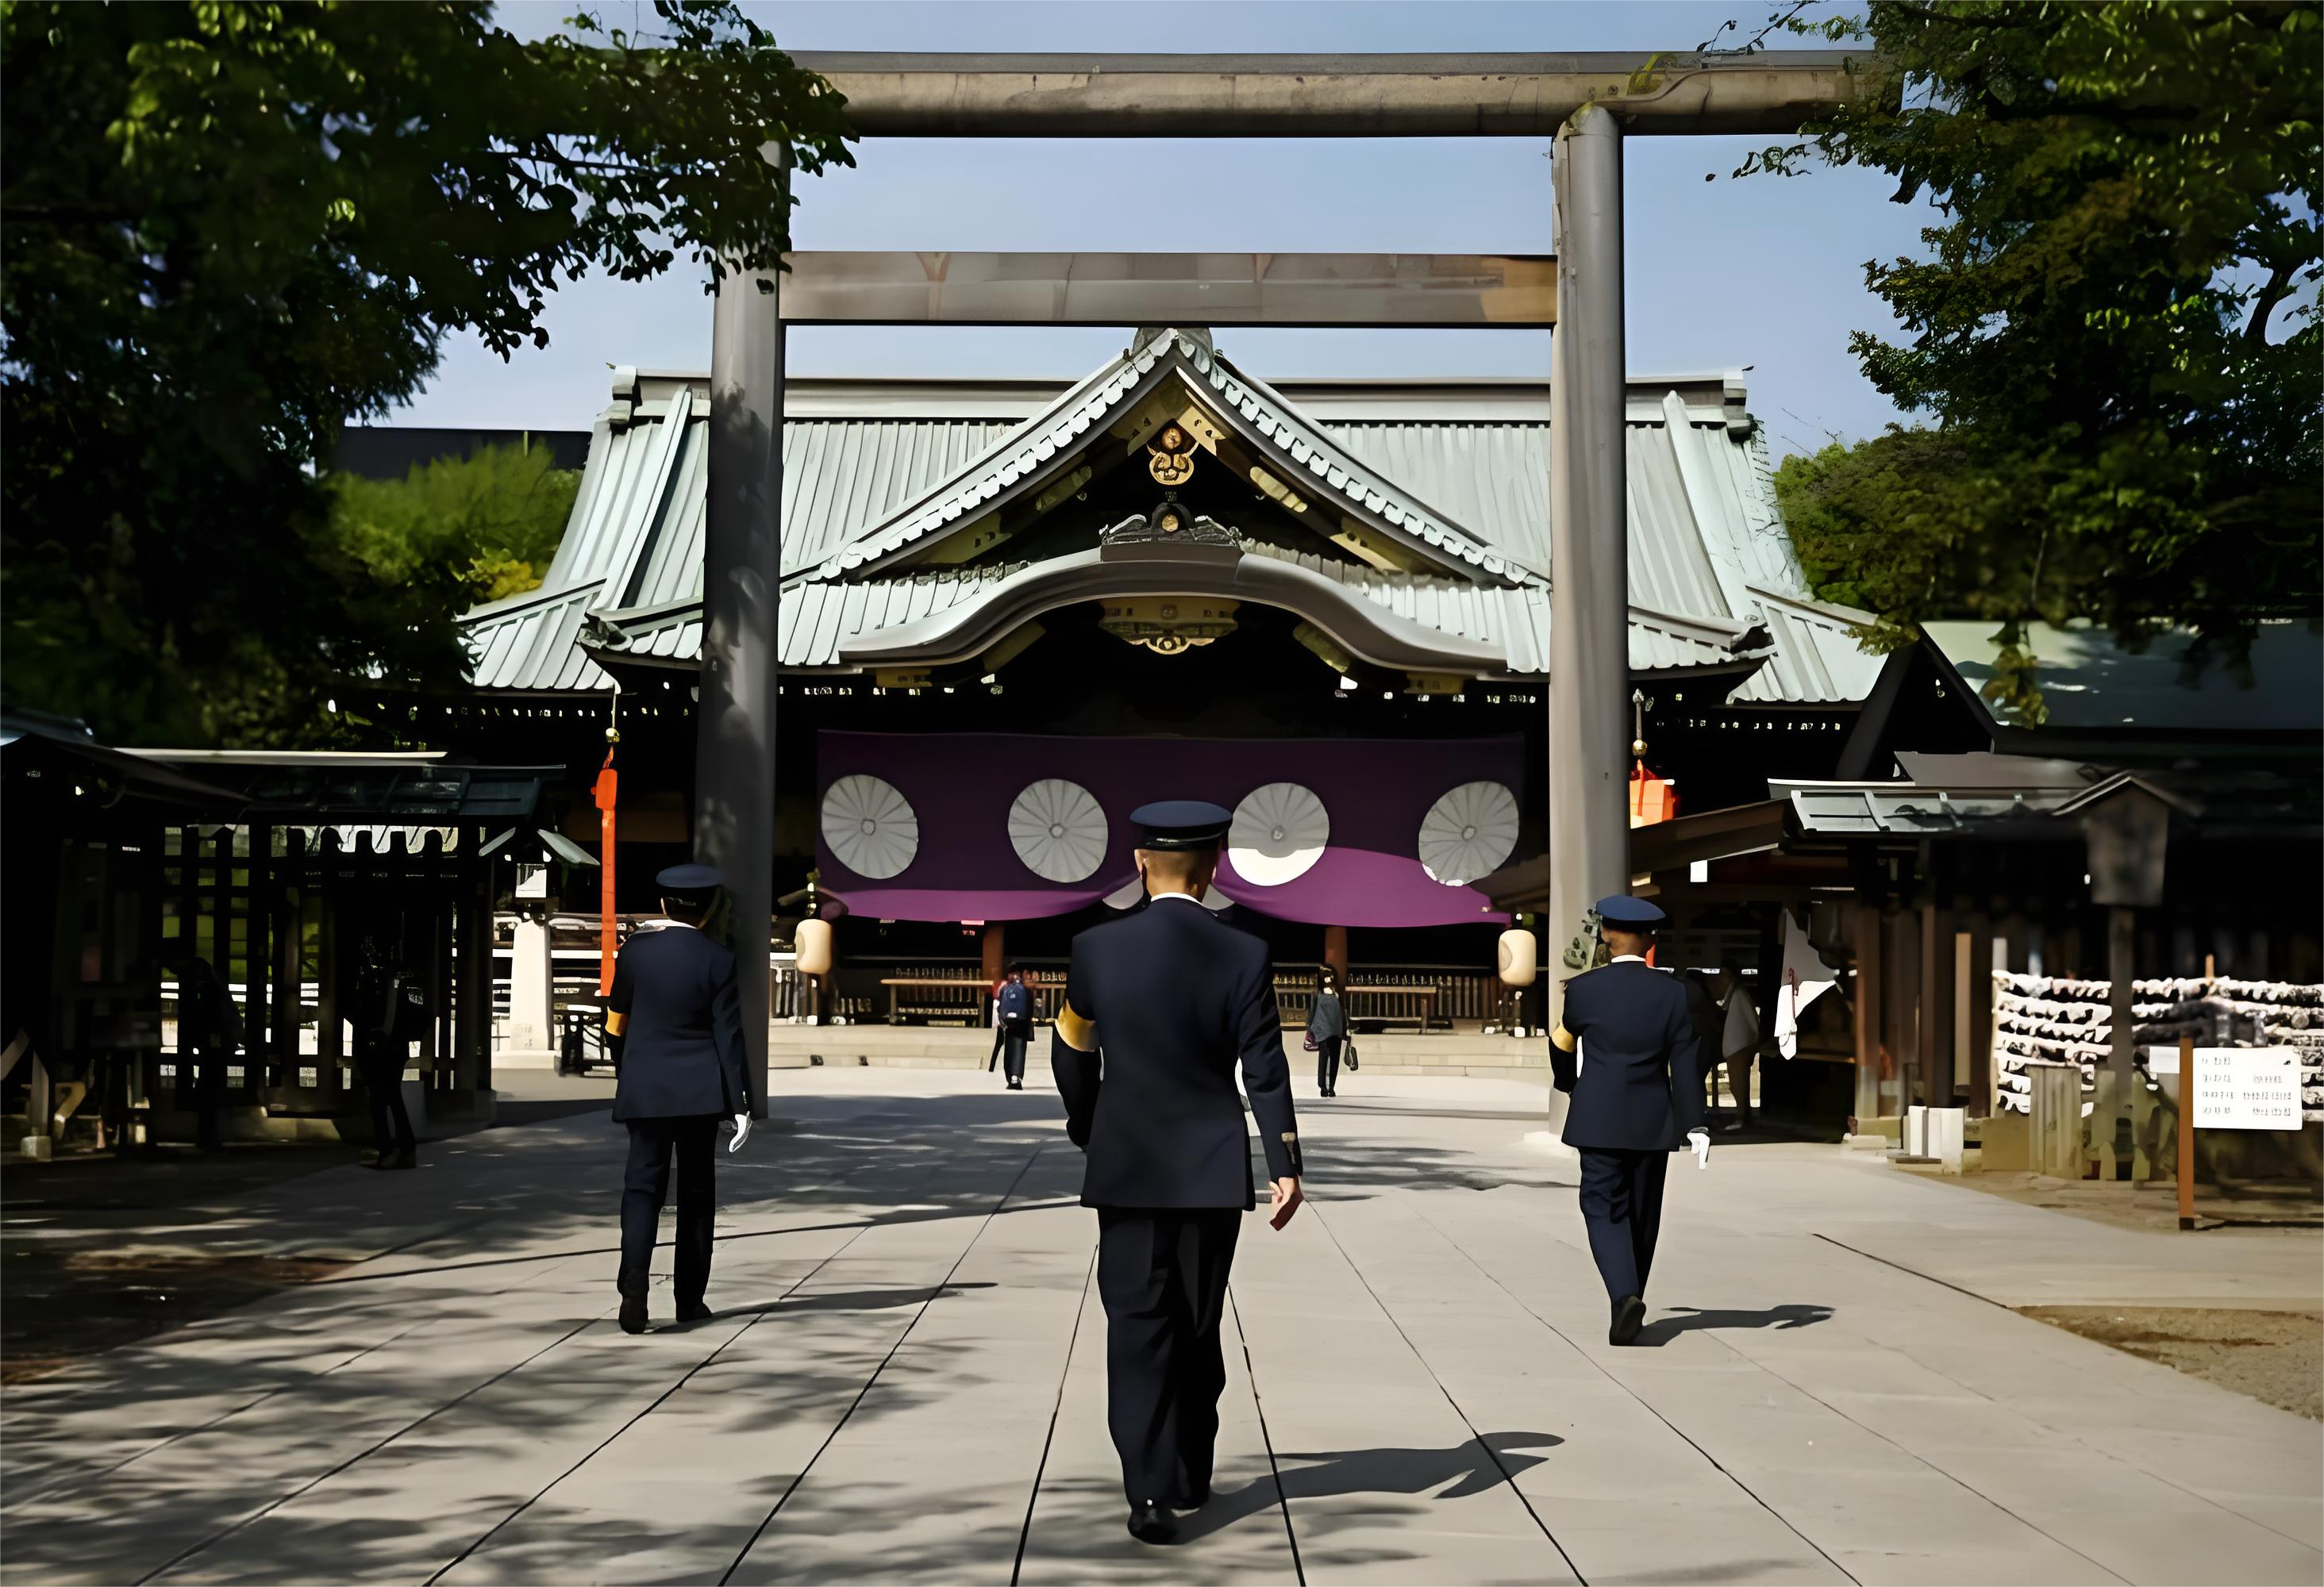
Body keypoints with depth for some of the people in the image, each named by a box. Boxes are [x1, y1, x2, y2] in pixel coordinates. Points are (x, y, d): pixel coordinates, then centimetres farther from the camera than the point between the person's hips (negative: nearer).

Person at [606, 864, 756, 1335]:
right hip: (700, 1089, -1)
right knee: (696, 1191, 11)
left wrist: (621, 1067, 28)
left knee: (642, 1186, 0)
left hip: (644, 1088, 1)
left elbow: (616, 1022, 9)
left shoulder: (635, 951, -2)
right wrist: (741, 1105, -6)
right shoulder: (718, 962, -7)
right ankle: (690, 1298, 16)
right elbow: (729, 1036, -9)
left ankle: (634, 1282, -23)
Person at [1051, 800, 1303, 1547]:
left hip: (1126, 1168, 0)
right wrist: (1286, 1168, -5)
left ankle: (1150, 1491, -11)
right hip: (1212, 1169, 1)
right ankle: (1190, 1475, 27)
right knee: (1198, 1326, 15)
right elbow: (1266, 1072, -9)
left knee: (1139, 1326, 1)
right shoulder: (1244, 956, -7)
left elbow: (1071, 1051, 8)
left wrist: (1086, 1130, 25)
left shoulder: (1096, 948, -4)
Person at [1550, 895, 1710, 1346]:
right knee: (1643, 1214, 13)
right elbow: (1686, 1062, -4)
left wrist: (1567, 1083, 34)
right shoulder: (1673, 991, -2)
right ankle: (1631, 1298, 23)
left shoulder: (1582, 988, -4)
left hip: (1600, 1119, -2)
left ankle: (1625, 1296, -22)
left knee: (1604, 1209, -1)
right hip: (1654, 1121, 2)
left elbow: (1564, 1042, 13)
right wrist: (1695, 1124, -2)